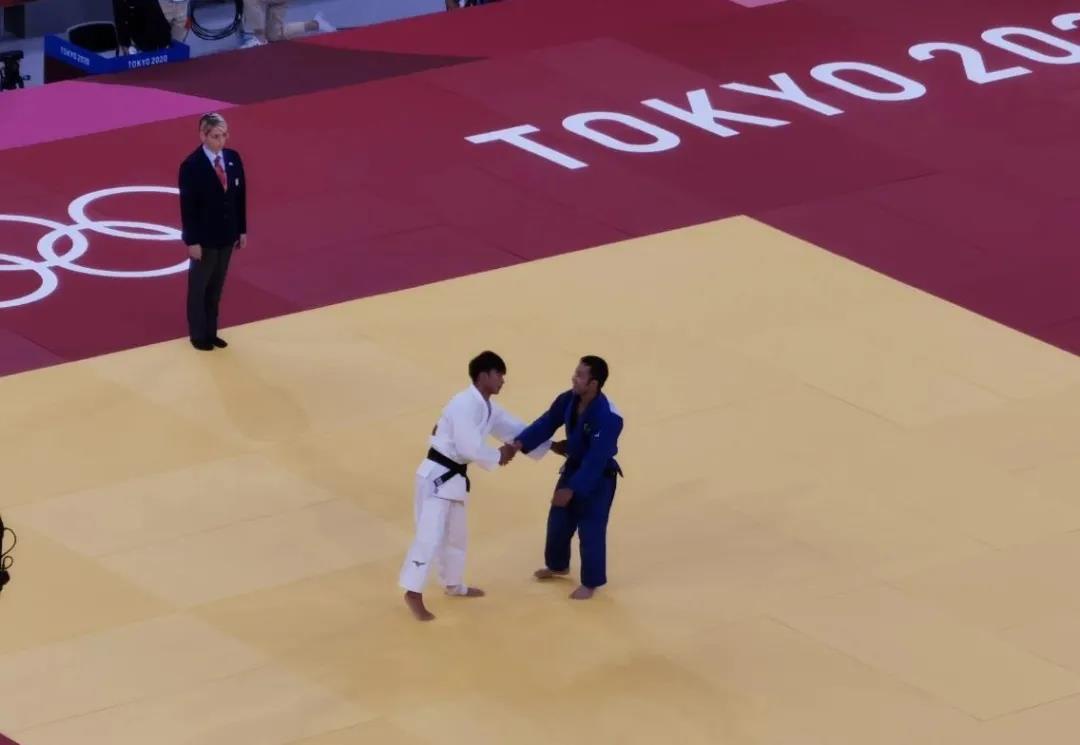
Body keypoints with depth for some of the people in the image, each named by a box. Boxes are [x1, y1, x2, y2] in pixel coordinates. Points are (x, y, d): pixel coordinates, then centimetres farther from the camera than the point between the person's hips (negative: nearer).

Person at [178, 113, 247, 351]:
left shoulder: (233, 158, -2)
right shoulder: (191, 166, -19)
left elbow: (240, 196, 6)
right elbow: (187, 207, -16)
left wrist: (242, 230, 7)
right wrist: (192, 241, -15)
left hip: (227, 234, 5)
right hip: (204, 237, -5)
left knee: (216, 287, 16)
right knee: (199, 287, 11)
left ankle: (210, 331, 28)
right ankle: (198, 335, 24)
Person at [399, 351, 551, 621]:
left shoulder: (488, 408, 10)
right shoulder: (465, 405, -22)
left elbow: (517, 430, 16)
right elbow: (469, 448, -27)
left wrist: (550, 446, 8)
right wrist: (498, 457, -11)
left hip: (454, 476, 10)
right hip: (437, 475, -10)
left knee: (456, 534, 23)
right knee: (431, 535, -13)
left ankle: (454, 585, 39)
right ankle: (414, 594, -12)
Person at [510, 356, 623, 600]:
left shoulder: (608, 417, -33)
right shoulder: (569, 400, -11)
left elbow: (595, 460, -31)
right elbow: (546, 423, -4)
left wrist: (572, 489, -30)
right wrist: (519, 443, -19)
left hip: (598, 478, -8)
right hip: (574, 467, 8)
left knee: (591, 529, 0)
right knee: (558, 520, 20)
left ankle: (591, 582, 19)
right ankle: (558, 565, 44)